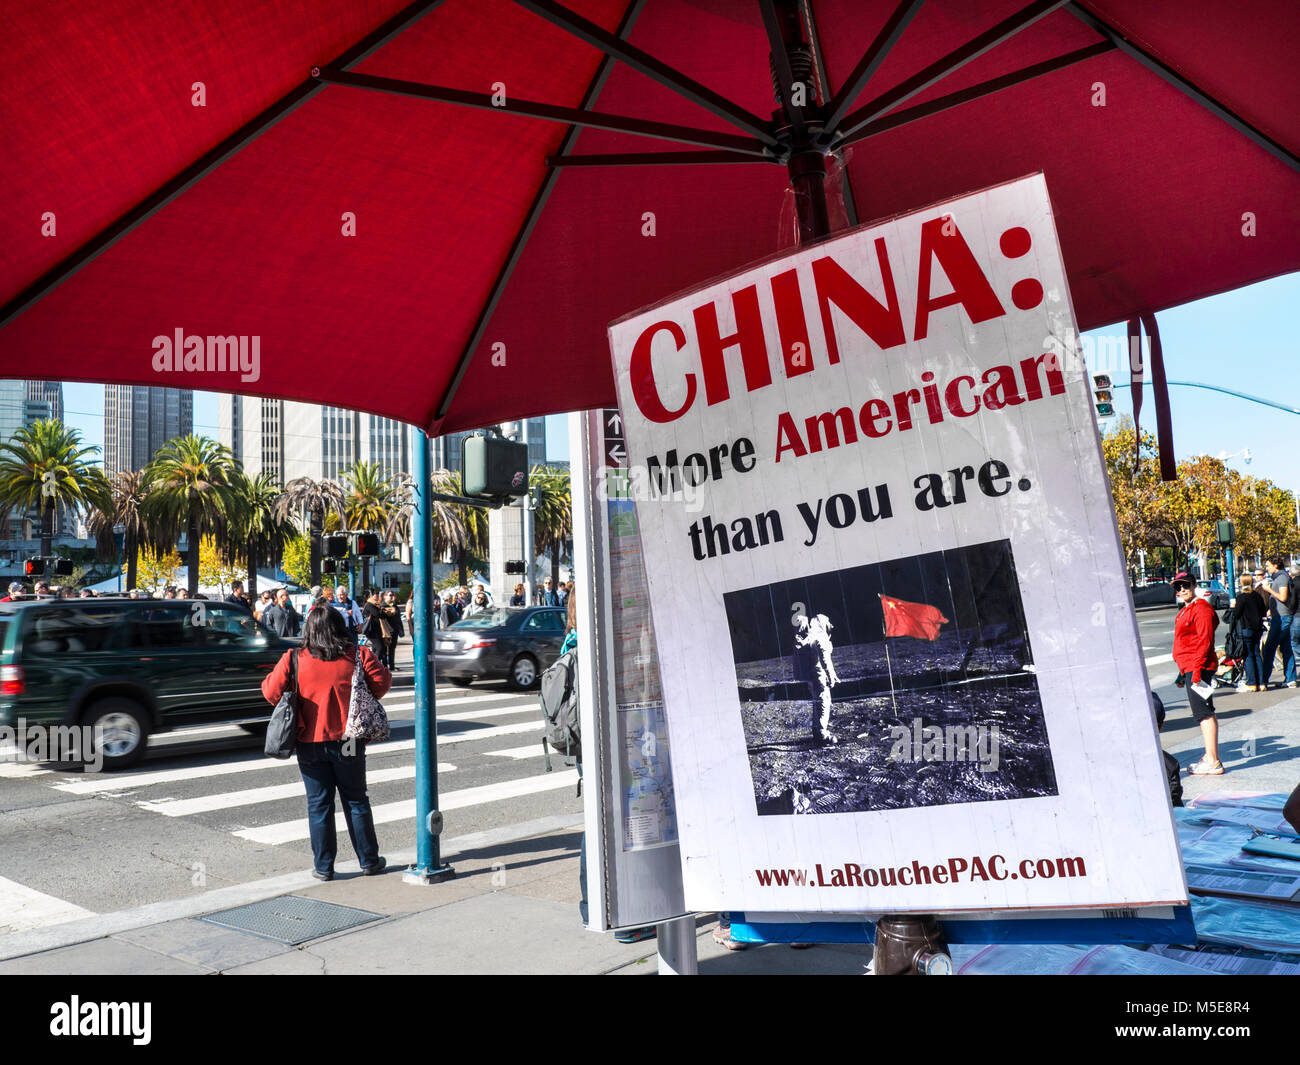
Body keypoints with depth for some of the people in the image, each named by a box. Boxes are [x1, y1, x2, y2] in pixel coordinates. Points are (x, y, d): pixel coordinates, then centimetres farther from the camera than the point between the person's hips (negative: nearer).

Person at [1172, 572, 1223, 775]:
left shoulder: (1201, 609, -12)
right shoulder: (1185, 611, 18)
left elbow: (1204, 642, -19)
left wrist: (1196, 671, -24)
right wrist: (1183, 674, 24)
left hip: (1198, 667, -10)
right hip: (1189, 668, 10)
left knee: (1203, 713, -9)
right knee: (1205, 713, 14)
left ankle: (1213, 763, -8)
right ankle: (1210, 757, 21)